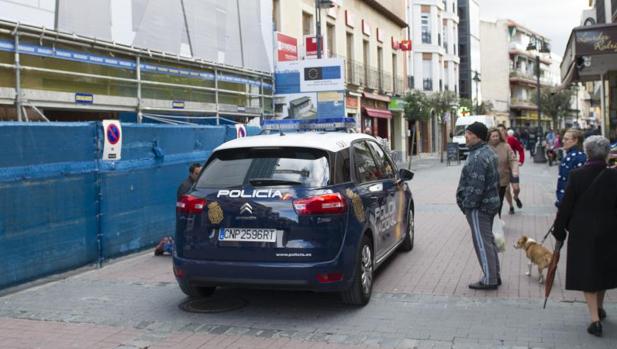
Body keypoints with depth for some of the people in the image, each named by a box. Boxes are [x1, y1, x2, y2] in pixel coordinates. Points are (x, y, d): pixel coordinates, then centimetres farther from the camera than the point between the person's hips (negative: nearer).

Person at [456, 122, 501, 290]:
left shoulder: (478, 157, -22)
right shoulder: (489, 153, 13)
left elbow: (476, 186, -26)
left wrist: (467, 204, -17)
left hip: (479, 206, -11)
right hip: (491, 202, 11)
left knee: (482, 243, -3)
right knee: (488, 240, 18)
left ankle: (489, 280, 3)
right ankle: (494, 275, 26)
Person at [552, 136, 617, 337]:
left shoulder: (577, 175, -14)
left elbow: (566, 205, -10)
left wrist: (559, 229, 1)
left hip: (582, 232, -3)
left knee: (586, 272, 5)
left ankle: (595, 319, -2)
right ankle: (599, 308, 40)